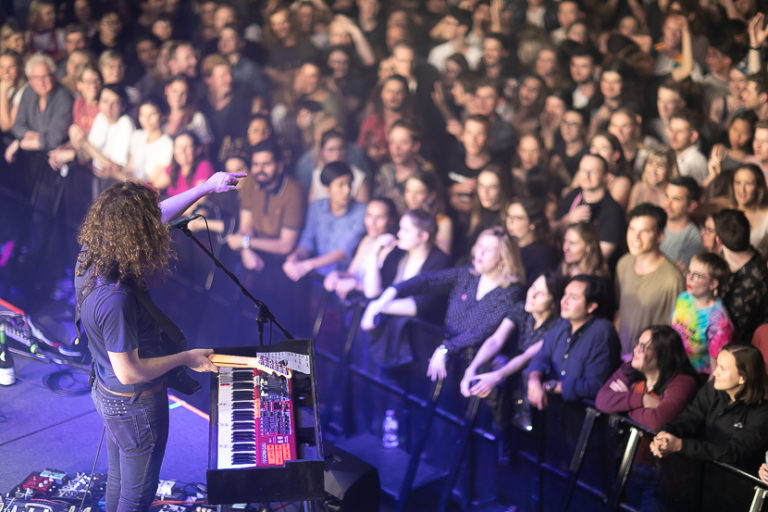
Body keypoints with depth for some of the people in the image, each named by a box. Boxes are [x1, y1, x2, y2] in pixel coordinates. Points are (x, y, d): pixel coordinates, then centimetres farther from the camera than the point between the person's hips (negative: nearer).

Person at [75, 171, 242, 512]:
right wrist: (186, 358, -16)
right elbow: (129, 372, -29)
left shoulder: (90, 257, -11)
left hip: (106, 392, 8)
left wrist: (206, 188, 4)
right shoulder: (116, 298, -37)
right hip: (135, 404, -8)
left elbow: (158, 216, 2)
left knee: (119, 479, 28)